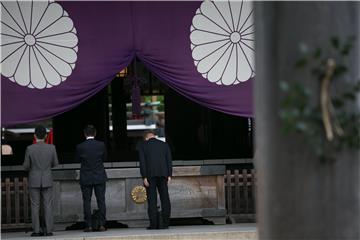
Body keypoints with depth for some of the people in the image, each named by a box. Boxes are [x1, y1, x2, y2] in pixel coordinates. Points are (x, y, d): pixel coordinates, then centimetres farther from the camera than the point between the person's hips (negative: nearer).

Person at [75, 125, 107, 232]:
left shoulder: (80, 147, -10)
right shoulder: (101, 145, -6)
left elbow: (77, 160, 4)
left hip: (85, 178, -1)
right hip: (100, 177, 1)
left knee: (87, 201, 4)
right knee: (101, 201, 5)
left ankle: (88, 226, 2)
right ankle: (102, 225, 2)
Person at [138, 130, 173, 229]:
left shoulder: (143, 146, 5)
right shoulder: (164, 145, 11)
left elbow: (142, 162, -4)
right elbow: (169, 161, 5)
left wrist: (144, 177, -6)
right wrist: (169, 176, 3)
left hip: (150, 175, -2)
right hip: (163, 174, 2)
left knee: (152, 200, -1)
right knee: (165, 198, 4)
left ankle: (154, 224, -6)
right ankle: (165, 222, -2)